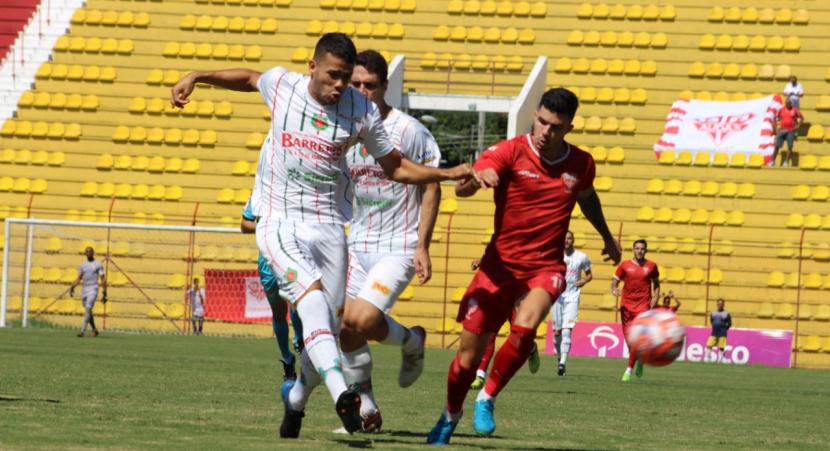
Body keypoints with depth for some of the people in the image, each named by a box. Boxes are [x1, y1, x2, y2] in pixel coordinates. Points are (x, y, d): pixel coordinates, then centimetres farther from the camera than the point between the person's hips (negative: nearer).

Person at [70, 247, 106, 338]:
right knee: (88, 311, 10)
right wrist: (72, 287, -2)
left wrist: (105, 293, -5)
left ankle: (83, 330, -24)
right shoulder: (83, 265, 13)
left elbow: (103, 279, -1)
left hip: (93, 289, -6)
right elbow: (79, 279, 15)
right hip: (84, 289, 6)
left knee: (87, 309, -19)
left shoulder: (98, 265, -1)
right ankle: (94, 329, 27)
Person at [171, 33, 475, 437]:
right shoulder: (281, 85, -2)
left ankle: (296, 402, 29)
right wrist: (196, 77, 15)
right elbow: (247, 78, 22)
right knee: (312, 298, -27)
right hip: (279, 223, -3)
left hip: (327, 226, 3)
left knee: (328, 327, 2)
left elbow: (395, 167, 9)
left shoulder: (362, 110, -1)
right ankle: (342, 395, -44)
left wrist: (448, 174, -3)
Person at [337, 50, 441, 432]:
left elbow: (431, 187, -6)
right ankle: (365, 408, 13)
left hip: (399, 247, -6)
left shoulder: (410, 130, -10)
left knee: (362, 320, -20)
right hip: (357, 245, 6)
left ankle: (412, 341, 11)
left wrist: (422, 247, -12)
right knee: (346, 328, -1)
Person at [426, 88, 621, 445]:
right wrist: (477, 178, -48)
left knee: (524, 328, -30)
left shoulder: (581, 165, 1)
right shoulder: (510, 152, -10)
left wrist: (607, 236, 38)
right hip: (499, 264, -1)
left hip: (546, 268, 1)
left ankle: (487, 399, -10)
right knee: (469, 354, 2)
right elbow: (461, 189, -25)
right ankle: (450, 415, 31)